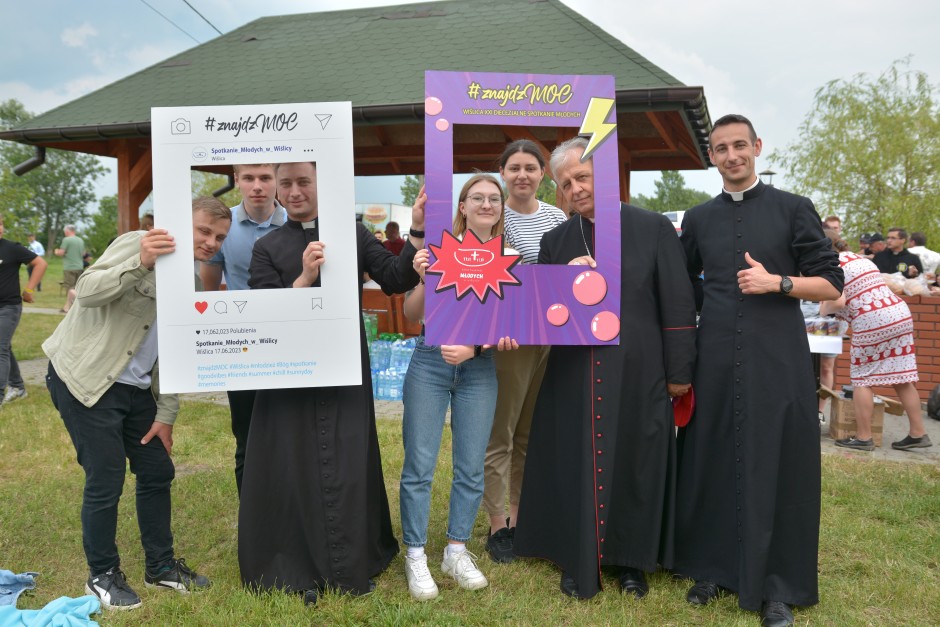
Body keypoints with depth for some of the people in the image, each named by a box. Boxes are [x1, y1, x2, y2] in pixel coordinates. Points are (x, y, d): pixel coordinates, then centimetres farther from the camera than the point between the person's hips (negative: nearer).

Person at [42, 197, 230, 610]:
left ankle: (160, 565, 26)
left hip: (136, 387, 7)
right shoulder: (135, 244, -13)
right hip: (86, 379, -7)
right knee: (106, 481, -3)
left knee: (158, 472, 10)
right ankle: (102, 576, 17)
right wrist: (140, 263, -39)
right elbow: (87, 292, -25)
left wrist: (166, 414, 6)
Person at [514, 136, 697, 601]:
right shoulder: (555, 241, 7)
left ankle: (630, 560, 25)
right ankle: (580, 562, 21)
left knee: (634, 465, 8)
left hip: (637, 373, -2)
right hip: (573, 376, 2)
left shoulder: (654, 228, -2)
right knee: (576, 468, 6)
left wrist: (679, 371, -4)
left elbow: (677, 304, -2)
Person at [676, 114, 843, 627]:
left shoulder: (793, 209, 3)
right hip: (715, 360, 3)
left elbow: (830, 283, 1)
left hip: (776, 360, -2)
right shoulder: (698, 219, 11)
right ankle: (713, 568, 20)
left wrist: (777, 282, -14)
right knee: (711, 463, 5)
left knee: (776, 466, 0)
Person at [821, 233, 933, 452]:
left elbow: (838, 302, -17)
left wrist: (824, 309, 3)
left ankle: (864, 437, 6)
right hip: (900, 315, 8)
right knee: (902, 378, 11)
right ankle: (918, 433, 15)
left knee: (861, 379, 3)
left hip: (872, 323, -8)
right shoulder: (860, 259, 21)